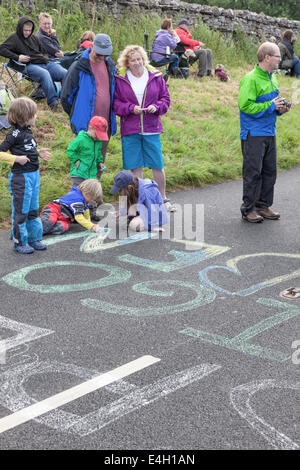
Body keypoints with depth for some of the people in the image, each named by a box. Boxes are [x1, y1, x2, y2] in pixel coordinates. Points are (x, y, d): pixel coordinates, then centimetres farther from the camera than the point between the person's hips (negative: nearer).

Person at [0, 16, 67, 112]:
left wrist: (45, 58, 16)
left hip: (45, 63, 6)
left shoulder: (34, 38, 27)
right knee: (45, 74, -40)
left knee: (65, 73, -21)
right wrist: (17, 57, -12)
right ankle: (53, 103, -43)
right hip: (30, 66, -6)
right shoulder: (15, 38, 9)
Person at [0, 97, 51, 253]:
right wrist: (17, 159, -21)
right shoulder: (15, 133, -17)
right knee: (21, 211, 4)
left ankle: (34, 239, 30)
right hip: (21, 177, -8)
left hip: (34, 175, 9)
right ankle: (19, 243, 16)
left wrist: (38, 153, 9)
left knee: (33, 209, 18)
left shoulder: (27, 131, 7)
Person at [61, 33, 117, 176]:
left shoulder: (110, 66, 8)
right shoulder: (78, 67, -9)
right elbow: (65, 96, -2)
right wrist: (76, 116, 5)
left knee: (100, 161, 13)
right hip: (85, 125, -5)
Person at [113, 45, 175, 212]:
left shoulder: (156, 77, 4)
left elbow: (165, 98, 9)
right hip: (130, 130, 0)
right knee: (135, 166, 5)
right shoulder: (120, 79, 1)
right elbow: (115, 103, 2)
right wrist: (131, 108, -14)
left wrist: (156, 107, -11)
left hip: (151, 129, 0)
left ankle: (163, 198, 20)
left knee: (157, 165, 3)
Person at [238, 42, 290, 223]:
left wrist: (279, 109, 5)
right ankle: (248, 209, 5)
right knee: (253, 172, -4)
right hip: (254, 134, -8)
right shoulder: (251, 79, -14)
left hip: (270, 133, 8)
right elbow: (245, 105, -21)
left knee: (269, 171, 11)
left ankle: (263, 206, 21)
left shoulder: (272, 78, 13)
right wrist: (271, 106, -17)